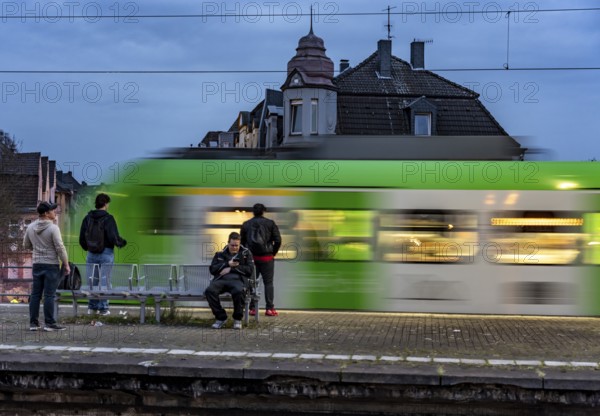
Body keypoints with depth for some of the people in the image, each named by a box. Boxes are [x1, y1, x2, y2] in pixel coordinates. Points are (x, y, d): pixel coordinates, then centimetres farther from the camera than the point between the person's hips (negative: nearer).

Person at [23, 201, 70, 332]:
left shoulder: (31, 227, 5)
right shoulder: (53, 228, -14)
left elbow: (26, 245, 15)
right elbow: (60, 248, -15)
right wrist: (66, 264, -7)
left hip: (37, 264, 6)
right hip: (51, 265, -6)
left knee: (35, 294, 9)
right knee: (49, 295, -3)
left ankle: (33, 323, 11)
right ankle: (49, 323, -1)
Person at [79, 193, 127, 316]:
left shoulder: (87, 218, 4)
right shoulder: (108, 218, -11)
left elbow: (82, 238, 7)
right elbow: (113, 237, -15)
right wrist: (122, 243, 6)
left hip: (92, 254, 4)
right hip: (106, 253, -4)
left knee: (92, 280, 11)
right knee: (104, 280, 1)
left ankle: (92, 307, 14)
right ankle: (103, 308, 4)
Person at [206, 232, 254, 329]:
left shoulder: (246, 253, 18)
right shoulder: (220, 254, 23)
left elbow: (250, 270, 5)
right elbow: (212, 269, 11)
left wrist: (232, 268, -2)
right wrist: (227, 264, -2)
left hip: (237, 279, -2)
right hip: (221, 279, 2)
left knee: (238, 291, -40)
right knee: (209, 291, -32)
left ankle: (238, 319, -15)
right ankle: (221, 317, -12)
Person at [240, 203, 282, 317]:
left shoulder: (246, 225, 6)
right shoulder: (270, 223, -2)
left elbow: (242, 242, 4)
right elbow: (278, 240, -7)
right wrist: (273, 253, 5)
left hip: (251, 257, 2)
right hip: (267, 258, -2)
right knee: (268, 283, 2)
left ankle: (252, 308, 5)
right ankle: (270, 308, -3)